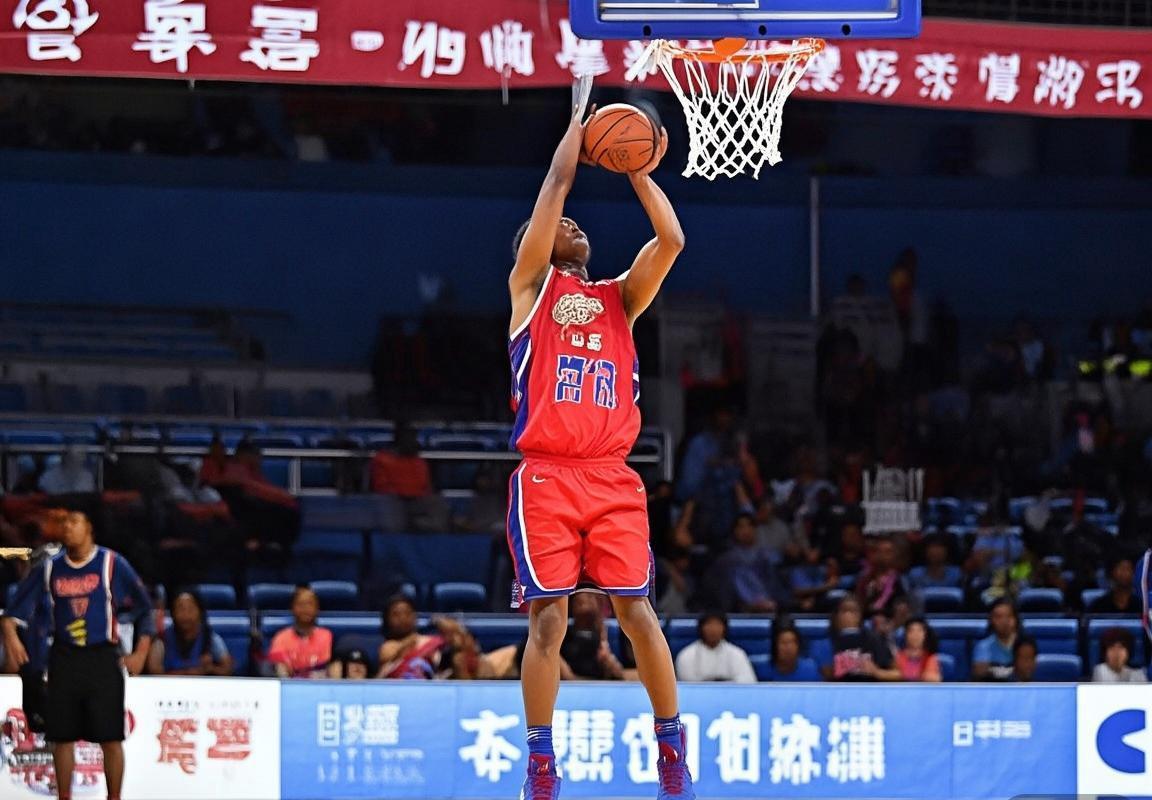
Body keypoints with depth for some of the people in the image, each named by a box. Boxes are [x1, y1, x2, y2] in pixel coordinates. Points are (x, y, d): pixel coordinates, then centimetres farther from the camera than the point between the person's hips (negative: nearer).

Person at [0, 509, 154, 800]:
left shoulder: (111, 564, -1)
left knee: (110, 738, -3)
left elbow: (144, 607, 3)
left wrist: (141, 652, -4)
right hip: (63, 659, 3)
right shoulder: (51, 568, 7)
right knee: (62, 737, 4)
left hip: (103, 659, -3)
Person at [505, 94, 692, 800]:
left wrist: (640, 175, 11)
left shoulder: (619, 298, 21)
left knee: (638, 613, -2)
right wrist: (580, 125, 12)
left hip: (614, 480, 3)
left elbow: (671, 242, 7)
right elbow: (557, 185, 4)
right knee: (548, 619, -6)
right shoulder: (532, 284, 12)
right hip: (547, 476, -3)